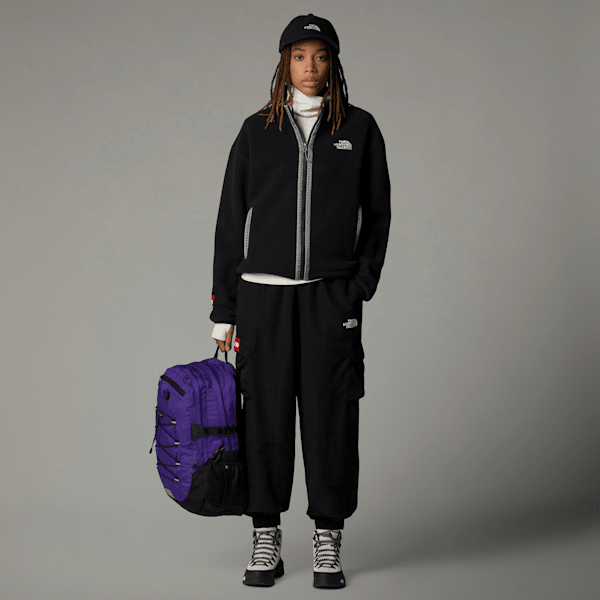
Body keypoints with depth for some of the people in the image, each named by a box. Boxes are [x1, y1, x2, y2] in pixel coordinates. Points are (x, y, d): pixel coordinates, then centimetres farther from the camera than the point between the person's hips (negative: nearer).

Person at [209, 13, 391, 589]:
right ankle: (266, 538, 15)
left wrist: (360, 285, -5)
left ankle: (328, 541, 12)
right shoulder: (257, 131, 7)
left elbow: (377, 213, 8)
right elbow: (231, 221, 7)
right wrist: (223, 311, 4)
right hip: (262, 291, 1)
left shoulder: (360, 128, 7)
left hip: (331, 294, 0)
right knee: (265, 414, 2)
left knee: (329, 414, 0)